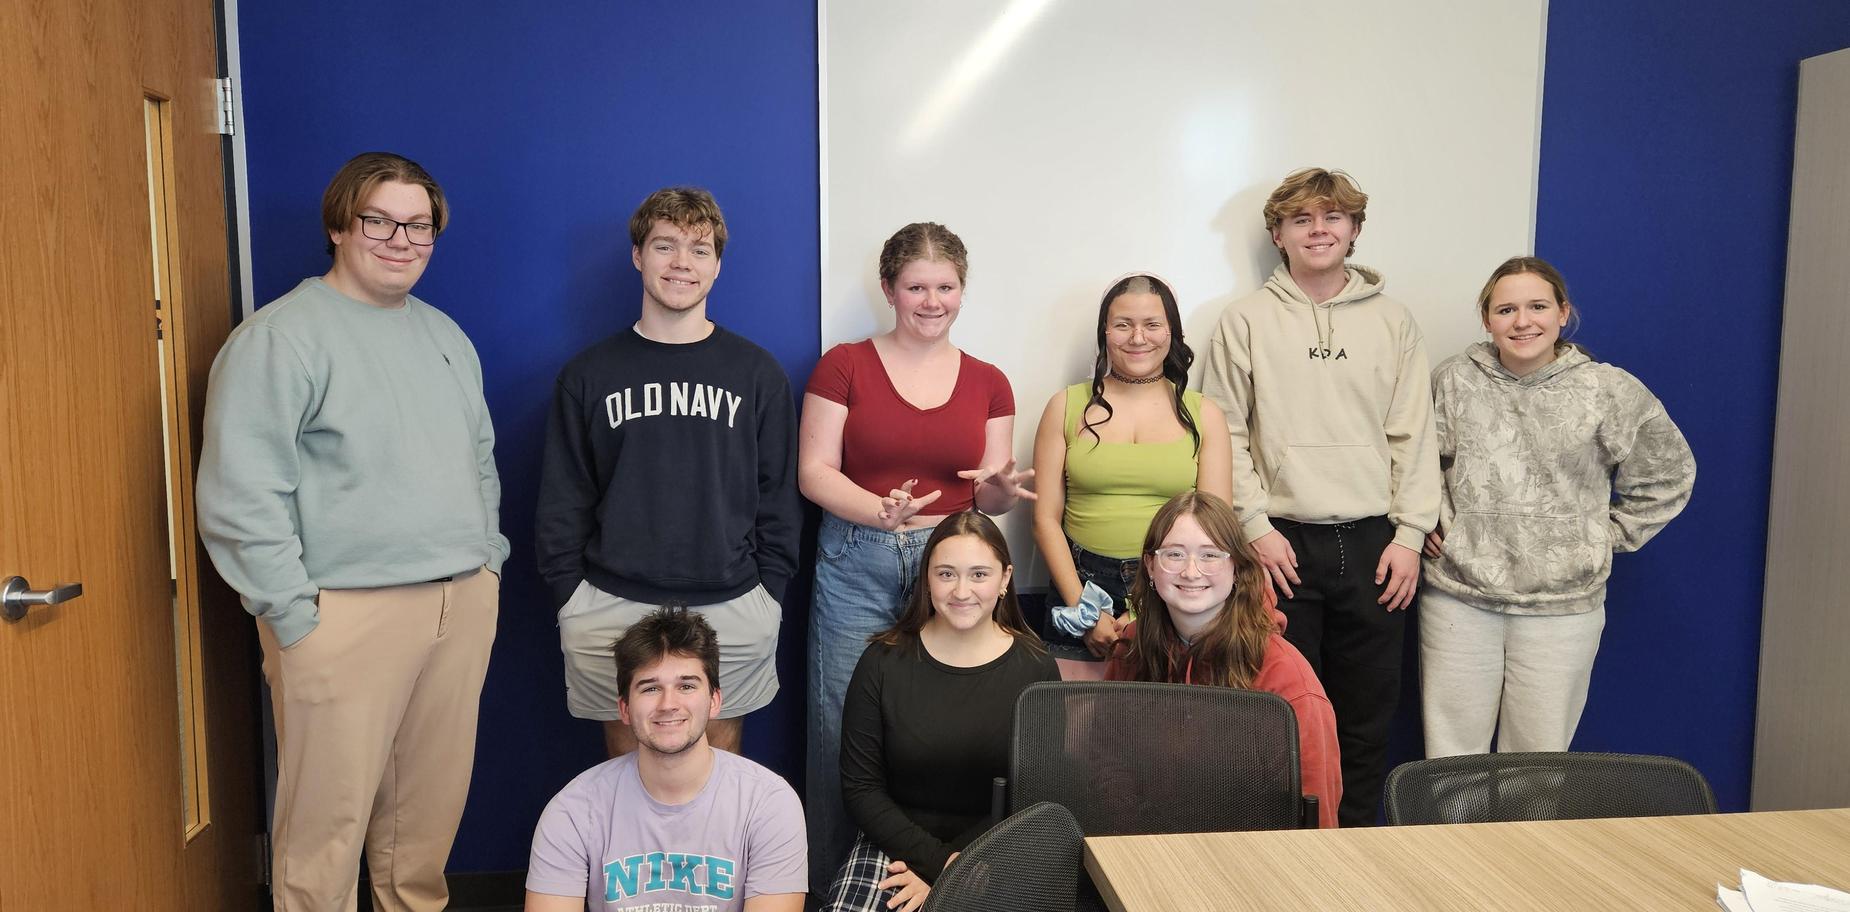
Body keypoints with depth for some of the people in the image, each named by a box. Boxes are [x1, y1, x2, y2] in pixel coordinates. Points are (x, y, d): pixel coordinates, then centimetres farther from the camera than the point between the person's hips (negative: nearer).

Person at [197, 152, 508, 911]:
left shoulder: (445, 336, 16)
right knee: (328, 822, 1)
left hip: (463, 603, 6)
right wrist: (294, 612, -14)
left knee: (430, 807, 14)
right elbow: (241, 495, -13)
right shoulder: (284, 335, -7)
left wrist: (489, 557, 14)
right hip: (346, 613, -6)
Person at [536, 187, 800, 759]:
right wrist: (569, 597, 1)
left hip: (731, 609, 0)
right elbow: (562, 502, 7)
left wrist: (769, 594, 1)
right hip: (611, 610, 0)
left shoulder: (757, 373, 5)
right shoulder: (589, 374, 6)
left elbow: (779, 495, 6)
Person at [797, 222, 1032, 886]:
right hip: (856, 568, -2)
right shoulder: (844, 366, 2)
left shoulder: (988, 383, 10)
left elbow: (990, 495, 10)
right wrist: (880, 511, -21)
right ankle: (835, 879, 18)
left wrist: (1000, 490, -14)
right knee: (844, 726, -1)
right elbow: (814, 471, -4)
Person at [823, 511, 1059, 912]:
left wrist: (954, 870, -11)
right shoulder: (883, 662, -2)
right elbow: (860, 786, -2)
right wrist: (937, 859, -13)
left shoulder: (1036, 669, -2)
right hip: (895, 843, 1)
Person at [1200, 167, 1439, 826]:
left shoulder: (1392, 321, 10)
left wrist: (1409, 533, 0)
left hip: (1372, 543, 2)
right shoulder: (1246, 321, 4)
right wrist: (1255, 525, -8)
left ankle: (1355, 837, 23)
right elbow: (1225, 433, 0)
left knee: (1368, 709, 9)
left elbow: (1414, 434, 8)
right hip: (1281, 545, -2)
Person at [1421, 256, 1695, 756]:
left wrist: (1610, 534, 6)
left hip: (1562, 606, 0)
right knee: (1451, 754, 7)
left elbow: (1667, 472, 11)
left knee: (1540, 755, 8)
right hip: (1458, 596, 1)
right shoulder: (1453, 381, 1)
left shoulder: (1609, 391, -1)